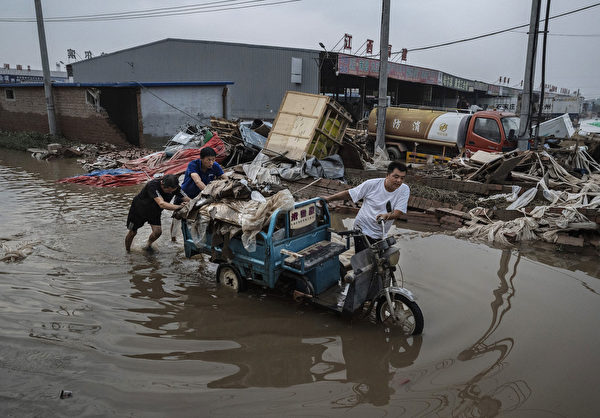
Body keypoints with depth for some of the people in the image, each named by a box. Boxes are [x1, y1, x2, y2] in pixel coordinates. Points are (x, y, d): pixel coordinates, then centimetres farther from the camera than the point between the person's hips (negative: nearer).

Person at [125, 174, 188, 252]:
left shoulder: (175, 187, -24)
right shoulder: (153, 185, -41)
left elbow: (186, 199, -25)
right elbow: (161, 204, -52)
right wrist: (179, 207, -61)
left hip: (154, 211, 4)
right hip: (139, 208, -4)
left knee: (158, 231, -14)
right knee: (133, 232, 7)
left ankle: (148, 244, 18)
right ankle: (127, 252, 33)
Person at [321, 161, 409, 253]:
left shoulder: (404, 190, -7)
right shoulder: (372, 184, -12)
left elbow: (398, 213, -15)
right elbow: (349, 194, -4)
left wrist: (387, 215, -37)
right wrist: (329, 198, -9)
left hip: (380, 236, 4)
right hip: (363, 229, -3)